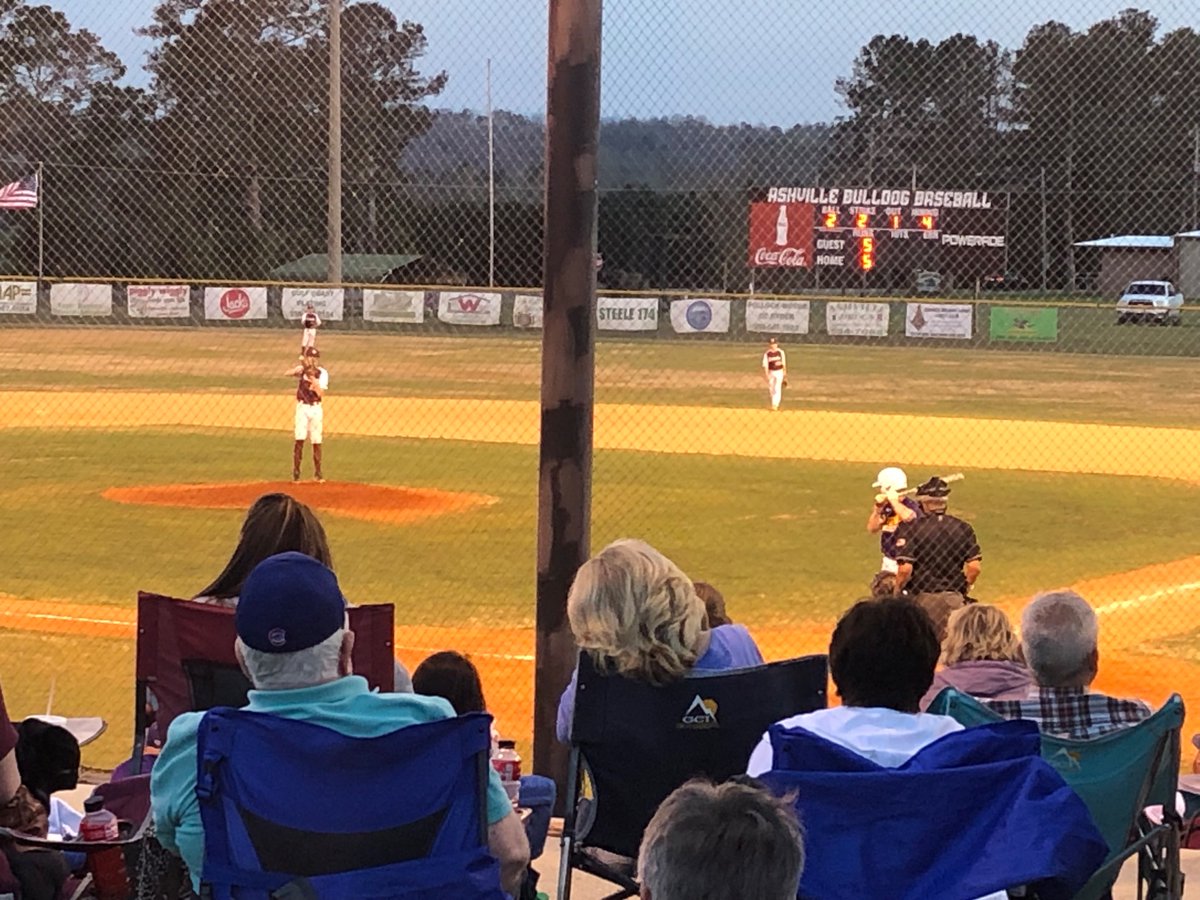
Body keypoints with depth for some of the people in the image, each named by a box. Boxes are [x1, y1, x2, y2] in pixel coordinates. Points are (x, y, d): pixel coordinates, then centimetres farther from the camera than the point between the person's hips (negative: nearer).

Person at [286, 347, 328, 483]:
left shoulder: (322, 373, 0)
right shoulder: (302, 369, 0)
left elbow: (321, 393, -11)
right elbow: (288, 373, -19)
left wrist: (313, 379, -22)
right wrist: (301, 368, -35)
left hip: (316, 409, 1)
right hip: (302, 407, -1)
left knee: (316, 441, 4)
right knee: (300, 439, -10)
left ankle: (317, 473, 14)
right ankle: (296, 472, -5)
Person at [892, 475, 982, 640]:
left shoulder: (910, 528, -11)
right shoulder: (962, 528, 0)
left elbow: (905, 568, -18)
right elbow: (975, 566, -3)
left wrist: (897, 588, 1)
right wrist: (965, 588, 15)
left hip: (922, 597, -3)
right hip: (954, 599, 3)